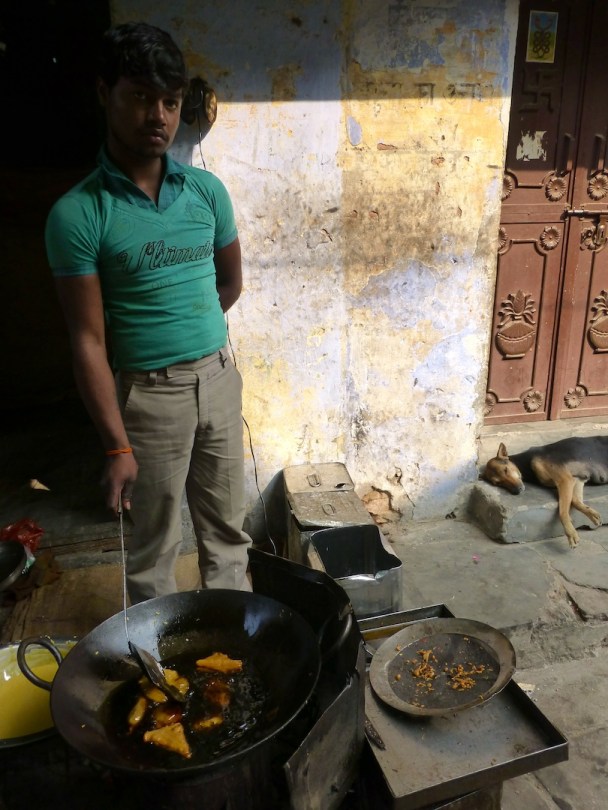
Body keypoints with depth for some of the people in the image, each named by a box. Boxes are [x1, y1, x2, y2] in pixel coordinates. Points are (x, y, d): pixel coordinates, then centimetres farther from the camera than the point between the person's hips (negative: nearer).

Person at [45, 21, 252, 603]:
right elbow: (88, 341, -13)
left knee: (228, 530, 18)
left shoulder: (207, 190, 1)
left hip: (218, 377, 5)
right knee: (155, 546, 11)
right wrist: (117, 446, -15)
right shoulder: (78, 213, -12)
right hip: (149, 393, -4)